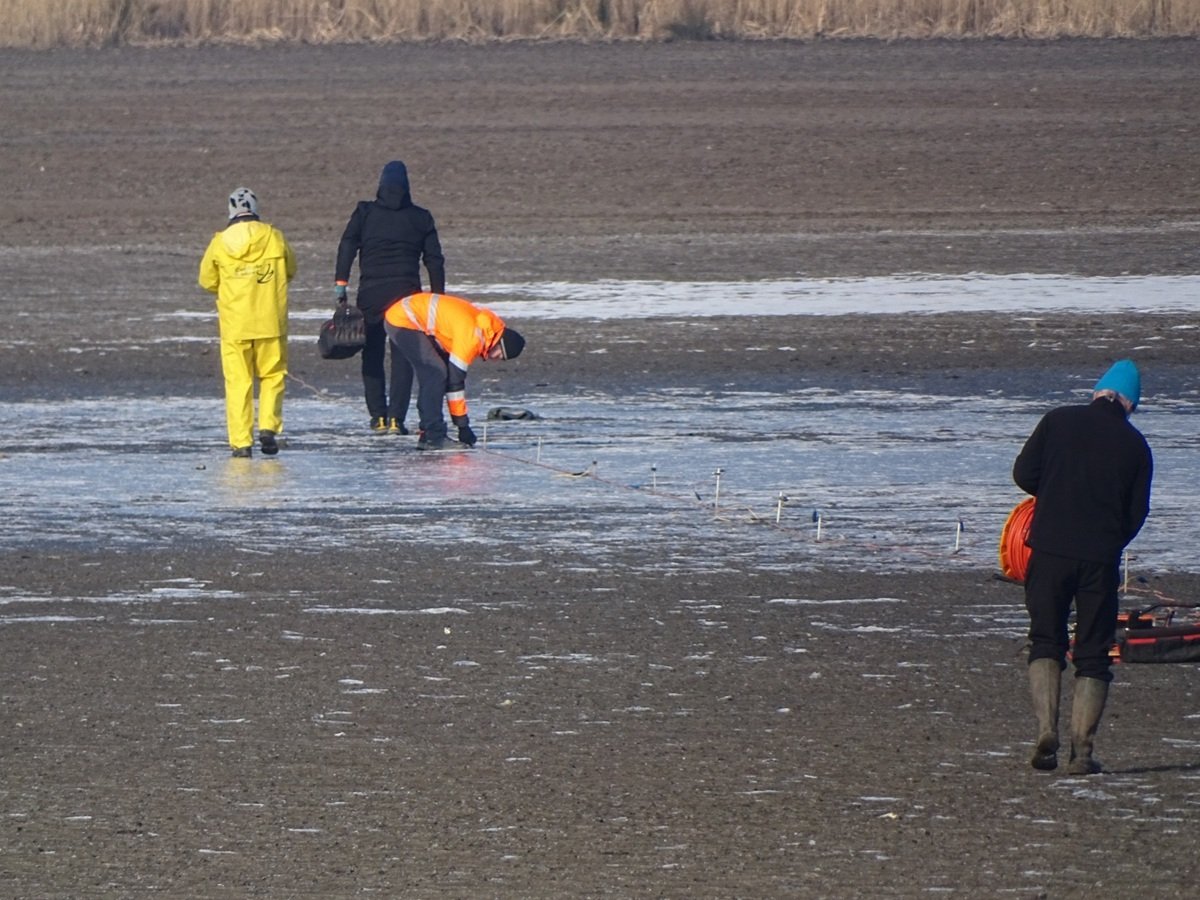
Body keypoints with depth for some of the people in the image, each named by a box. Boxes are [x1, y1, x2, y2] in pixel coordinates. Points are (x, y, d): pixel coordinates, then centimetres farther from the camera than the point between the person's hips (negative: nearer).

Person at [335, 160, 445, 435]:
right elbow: (434, 259, 8)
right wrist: (438, 296, 13)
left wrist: (340, 282, -8)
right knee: (403, 356, 1)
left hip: (371, 294, 0)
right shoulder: (420, 218, 7)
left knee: (372, 354, 9)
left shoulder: (365, 213, 4)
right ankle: (397, 417, -8)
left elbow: (347, 246, -6)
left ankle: (378, 415, 6)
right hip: (406, 293, 0)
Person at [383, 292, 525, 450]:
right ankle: (433, 437, -13)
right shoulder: (473, 336, -23)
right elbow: (455, 381, -19)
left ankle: (429, 435, 14)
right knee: (436, 373, -14)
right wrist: (462, 424, -12)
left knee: (430, 376, 11)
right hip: (403, 321, -10)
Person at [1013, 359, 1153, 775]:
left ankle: (1046, 732, -6)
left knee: (1045, 643, 12)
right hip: (1101, 559, 0)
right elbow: (1136, 513, 6)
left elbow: (1023, 474, 2)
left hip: (1049, 549, 0)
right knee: (1092, 655, 8)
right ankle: (1082, 749, 0)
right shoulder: (1135, 445, 4)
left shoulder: (1058, 421, 1)